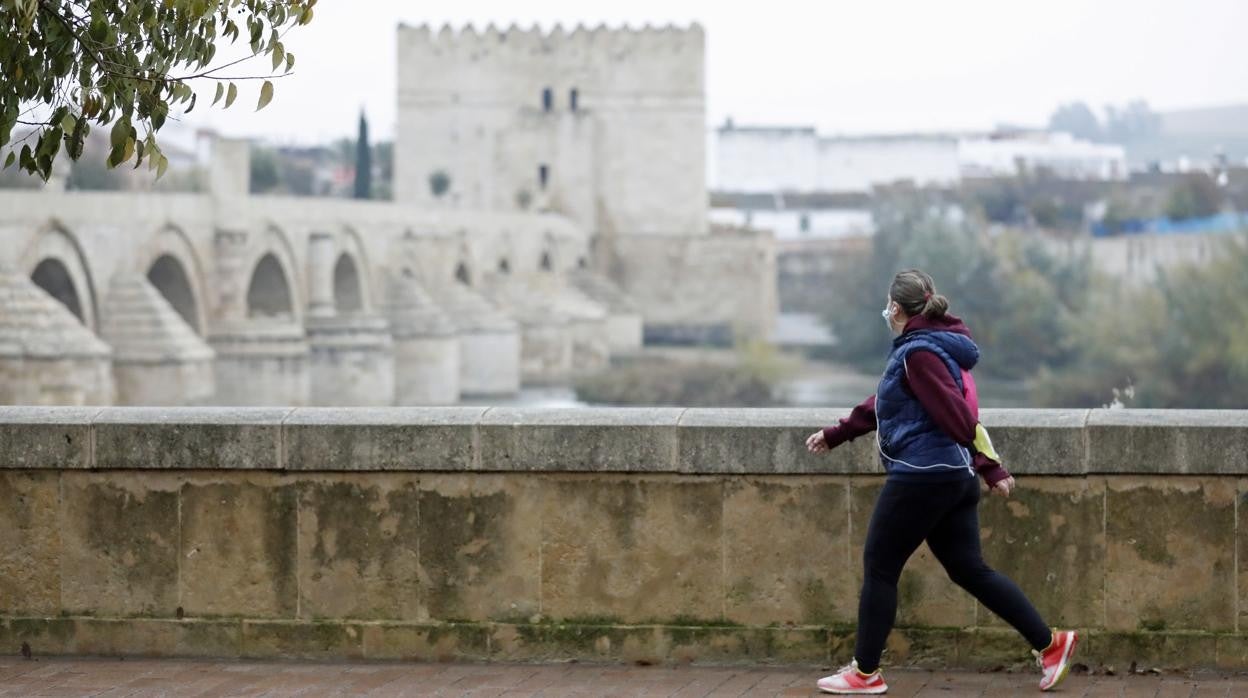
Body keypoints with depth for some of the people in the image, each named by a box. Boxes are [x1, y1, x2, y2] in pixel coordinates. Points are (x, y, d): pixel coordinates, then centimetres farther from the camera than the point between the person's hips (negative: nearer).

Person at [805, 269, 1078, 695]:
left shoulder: (919, 353, -15)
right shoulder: (930, 346, 17)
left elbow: (958, 416, -21)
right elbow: (884, 404, 25)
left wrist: (990, 469, -20)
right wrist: (835, 435, 28)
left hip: (922, 477, -10)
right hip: (954, 478, 10)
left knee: (879, 567, 2)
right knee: (969, 569, 11)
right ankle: (1049, 643, 8)